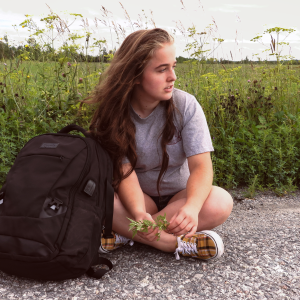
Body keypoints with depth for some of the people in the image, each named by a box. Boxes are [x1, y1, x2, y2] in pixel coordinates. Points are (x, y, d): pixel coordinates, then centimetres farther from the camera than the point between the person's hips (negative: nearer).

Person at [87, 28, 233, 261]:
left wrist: (191, 207, -42)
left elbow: (201, 166, -22)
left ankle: (125, 233, -23)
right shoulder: (114, 111, -13)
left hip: (180, 196, 1)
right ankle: (177, 243, -25)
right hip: (136, 198, 0)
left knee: (220, 202, -31)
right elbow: (124, 171, -20)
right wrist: (139, 213, -40)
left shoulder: (186, 105, -15)